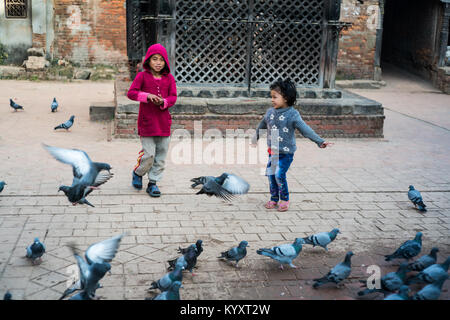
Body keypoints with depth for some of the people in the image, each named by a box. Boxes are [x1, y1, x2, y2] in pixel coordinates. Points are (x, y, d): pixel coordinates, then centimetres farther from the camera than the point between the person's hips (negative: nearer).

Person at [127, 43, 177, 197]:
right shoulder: (142, 76, -1)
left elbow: (173, 97, 3)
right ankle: (138, 173, 24)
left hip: (163, 122, 4)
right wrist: (147, 96, -22)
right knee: (149, 154, -5)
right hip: (147, 122, -3)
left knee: (161, 155, 5)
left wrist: (163, 102, -18)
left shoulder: (169, 78, 7)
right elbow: (131, 93, -8)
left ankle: (153, 183, 18)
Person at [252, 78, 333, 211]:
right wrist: (254, 140, 35)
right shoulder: (270, 113, 5)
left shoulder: (292, 114, -13)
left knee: (279, 175, -13)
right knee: (271, 175, 7)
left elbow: (305, 129, -18)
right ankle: (274, 198, 25)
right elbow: (261, 127, 22)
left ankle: (284, 199, 7)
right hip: (272, 152, 6)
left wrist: (320, 141, -27)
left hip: (286, 153, -5)